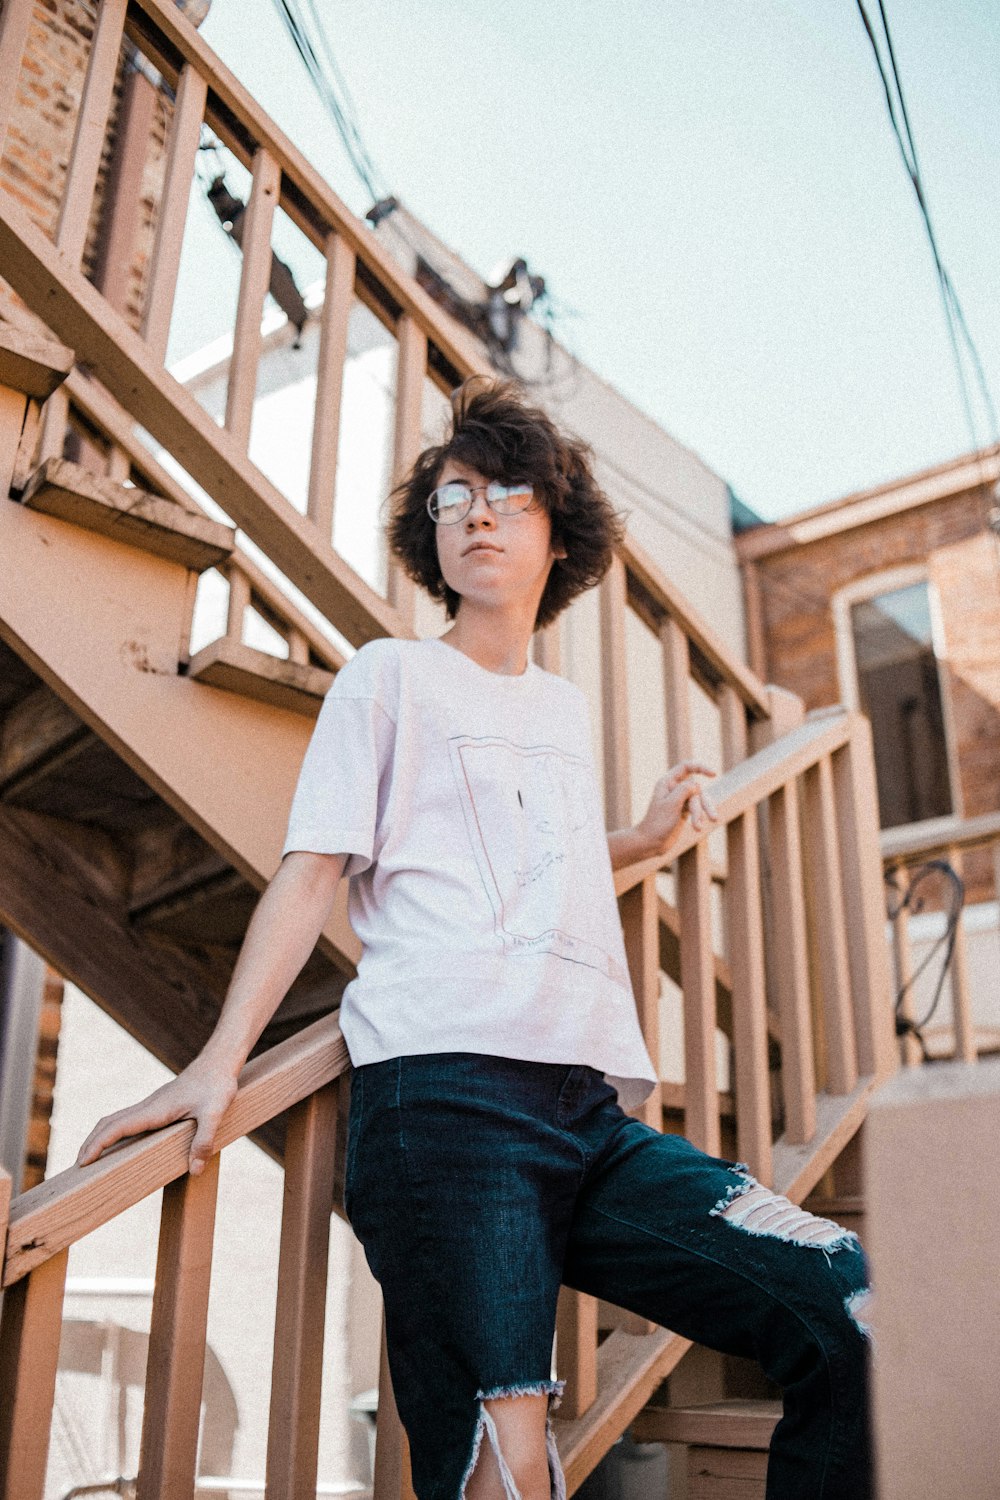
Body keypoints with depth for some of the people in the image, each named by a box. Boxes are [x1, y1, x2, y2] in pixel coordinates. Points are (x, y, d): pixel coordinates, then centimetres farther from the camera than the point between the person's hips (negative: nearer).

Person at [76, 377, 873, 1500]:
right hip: (447, 1096, -5)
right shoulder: (390, 674, 11)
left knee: (857, 1312, -10)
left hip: (594, 1112, 6)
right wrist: (218, 1060, -8)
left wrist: (647, 838, 25)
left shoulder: (566, 707, 26)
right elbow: (312, 871, 3)